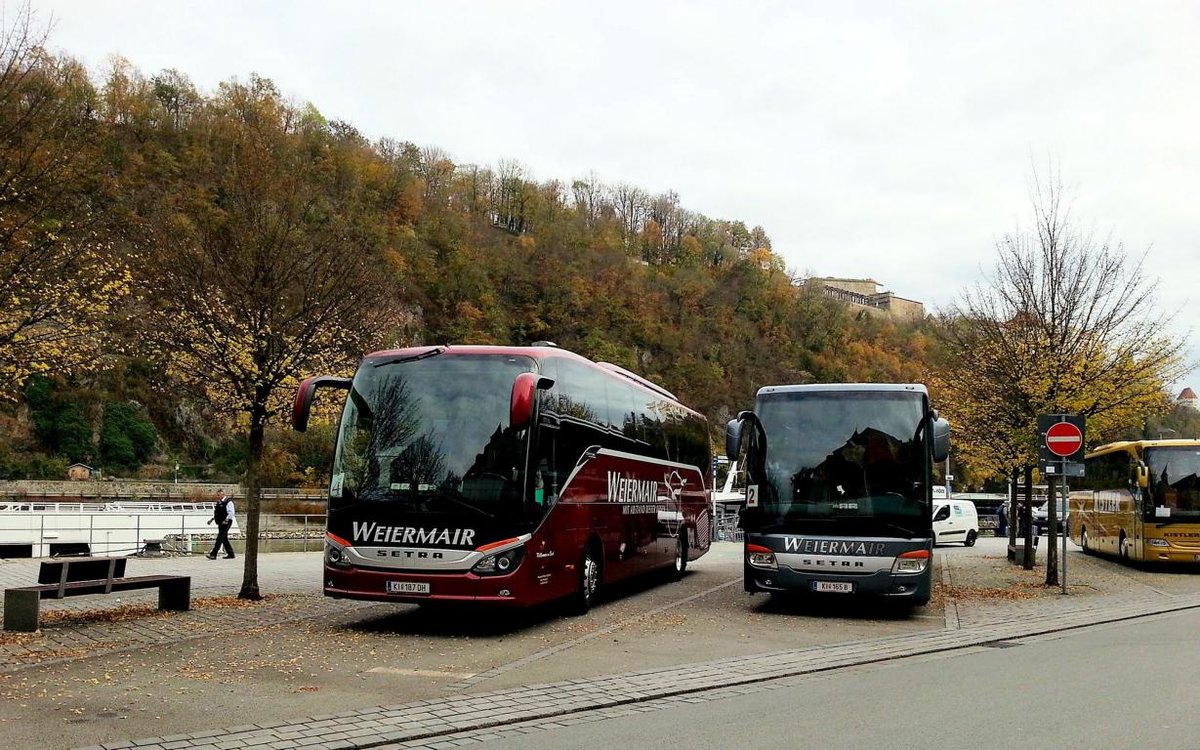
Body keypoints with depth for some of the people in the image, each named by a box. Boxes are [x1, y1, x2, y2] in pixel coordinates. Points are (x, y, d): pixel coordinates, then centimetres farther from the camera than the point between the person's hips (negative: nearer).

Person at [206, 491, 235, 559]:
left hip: (225, 523, -9)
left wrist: (226, 520, -22)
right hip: (220, 523, 9)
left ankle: (213, 555, -14)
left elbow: (231, 513, -18)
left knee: (220, 538, -11)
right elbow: (217, 513, 25)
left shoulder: (228, 502, -12)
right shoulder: (219, 502, 14)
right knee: (224, 539, 12)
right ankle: (230, 554, 19)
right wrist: (212, 519, 13)